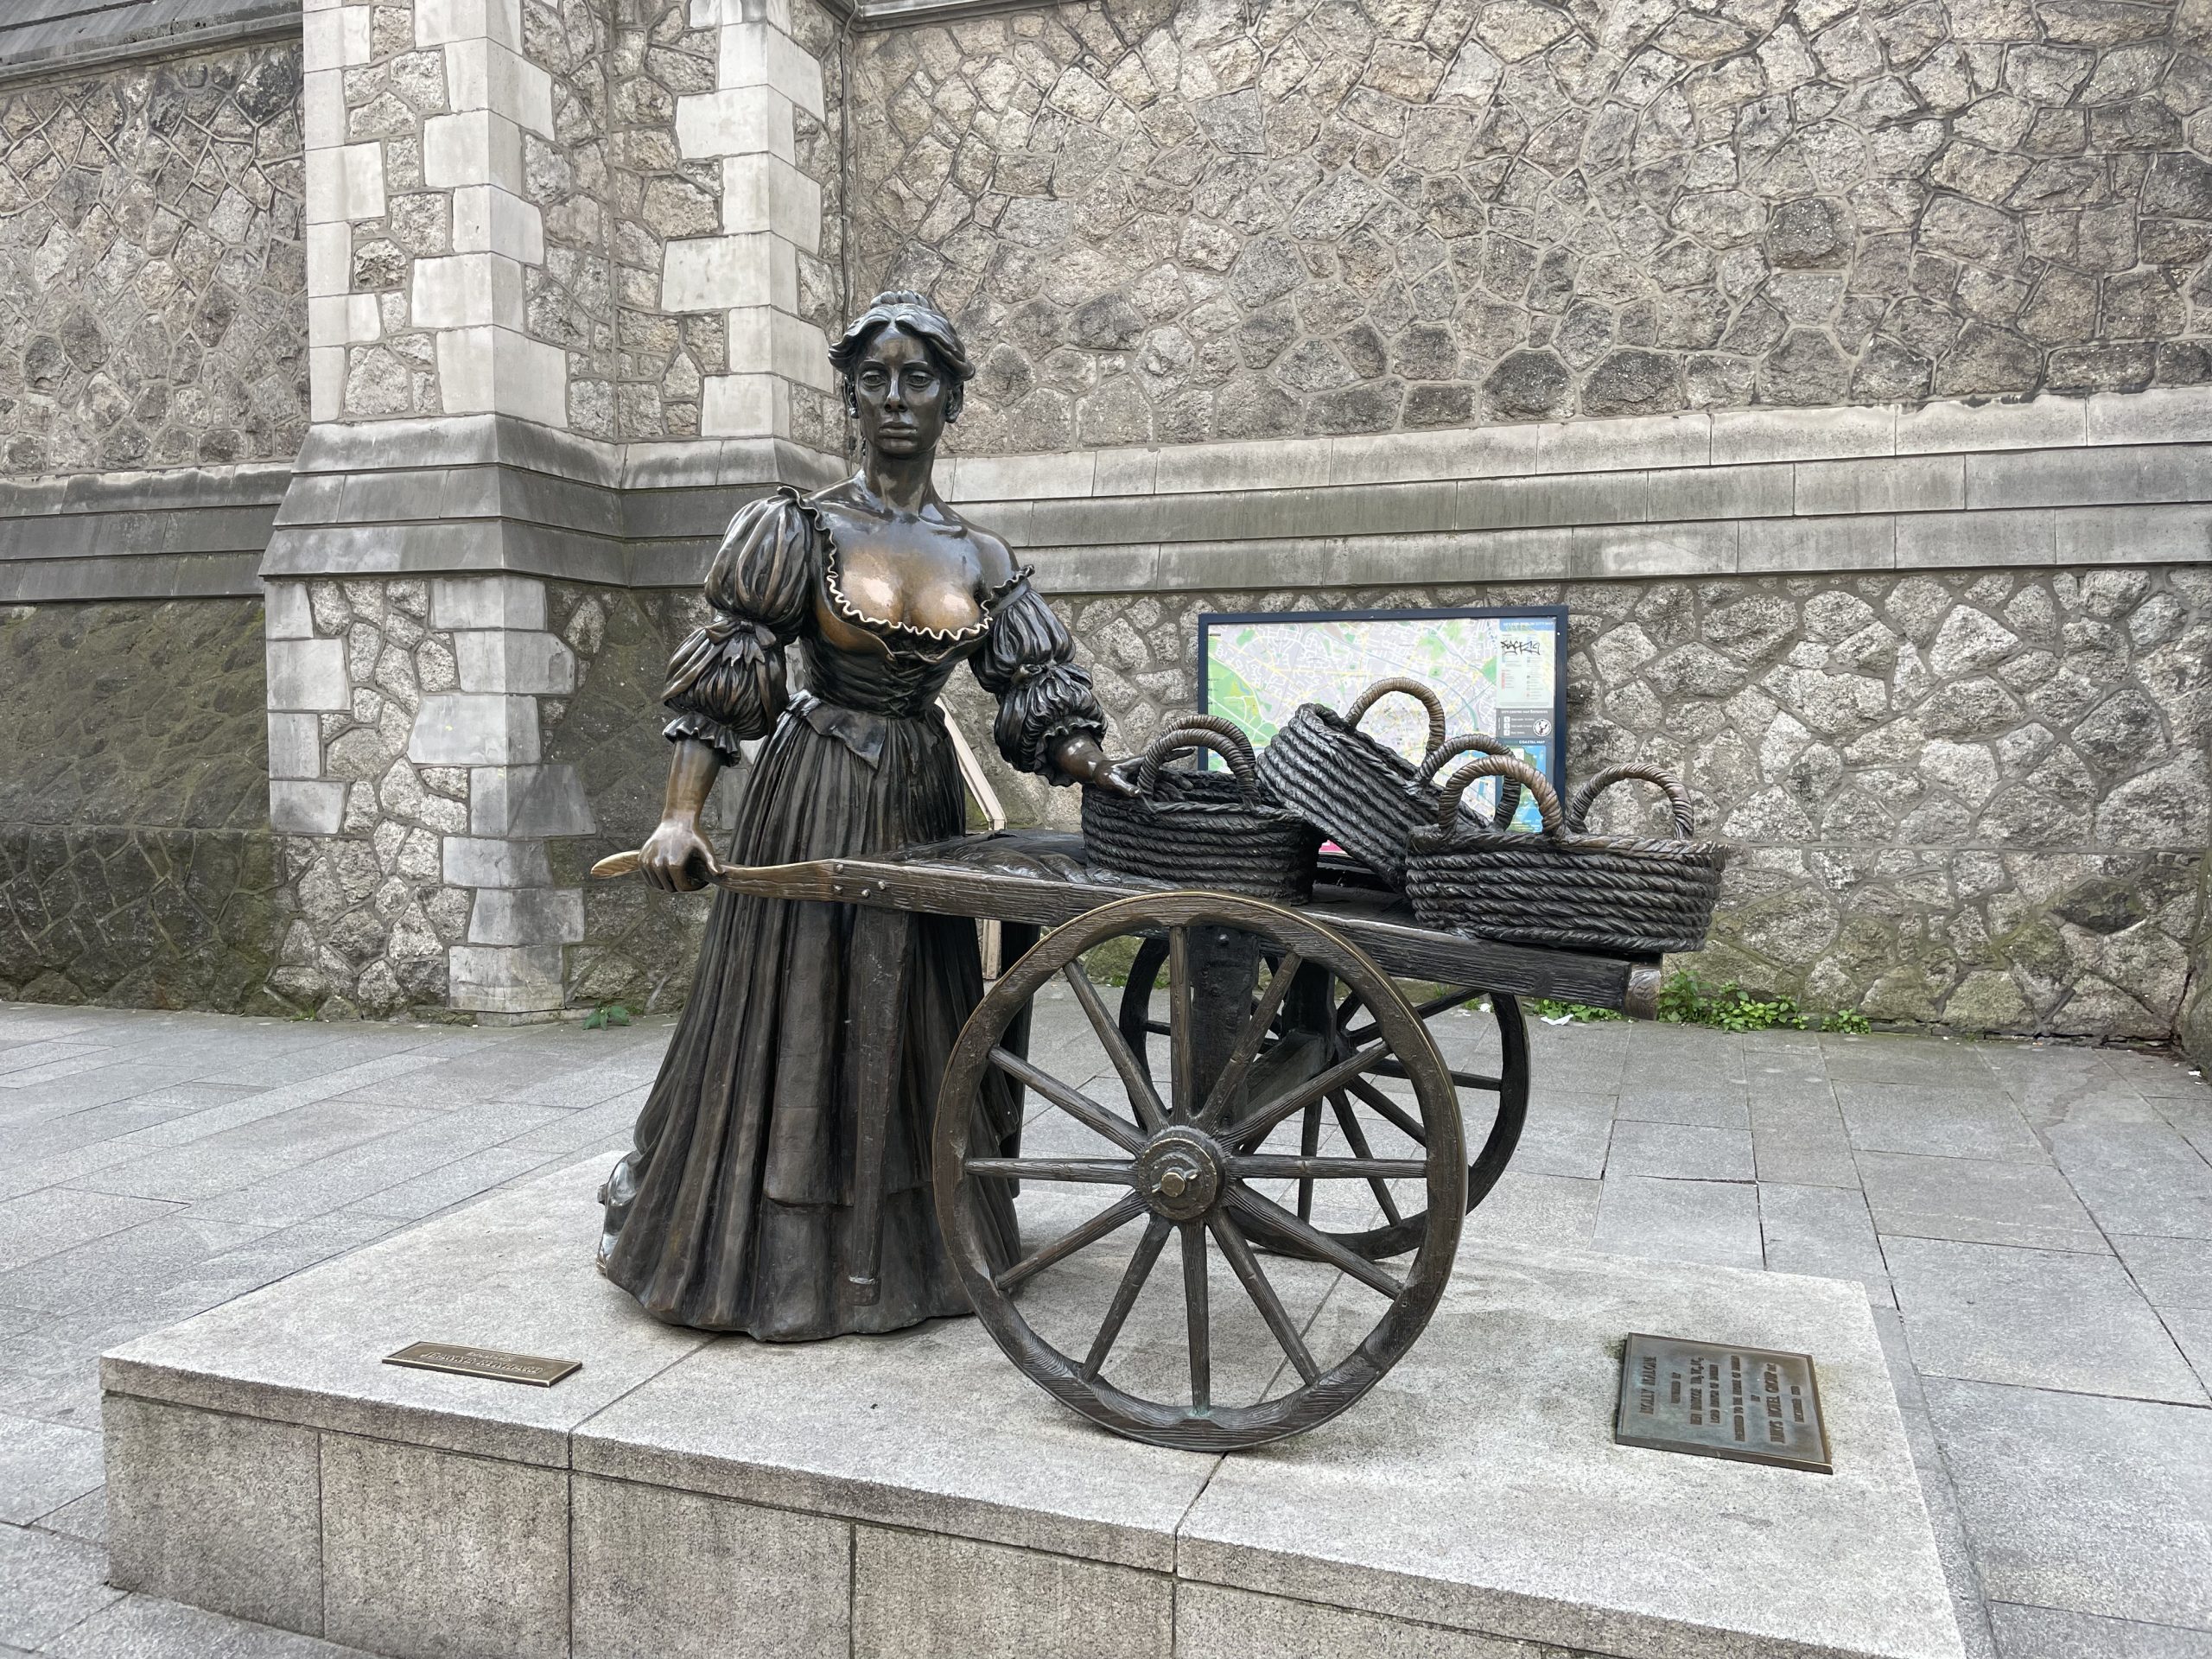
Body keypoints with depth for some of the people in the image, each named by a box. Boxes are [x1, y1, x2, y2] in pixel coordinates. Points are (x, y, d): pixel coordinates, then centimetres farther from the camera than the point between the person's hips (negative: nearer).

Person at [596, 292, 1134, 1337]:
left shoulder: (980, 558, 5)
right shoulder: (802, 531, -5)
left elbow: (1034, 697, 2)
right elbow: (720, 679, -8)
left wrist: (1090, 764, -17)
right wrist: (680, 816, -16)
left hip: (920, 800, 4)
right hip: (814, 795, -4)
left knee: (912, 1024, 12)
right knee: (791, 1018, 3)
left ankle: (912, 1250, 29)